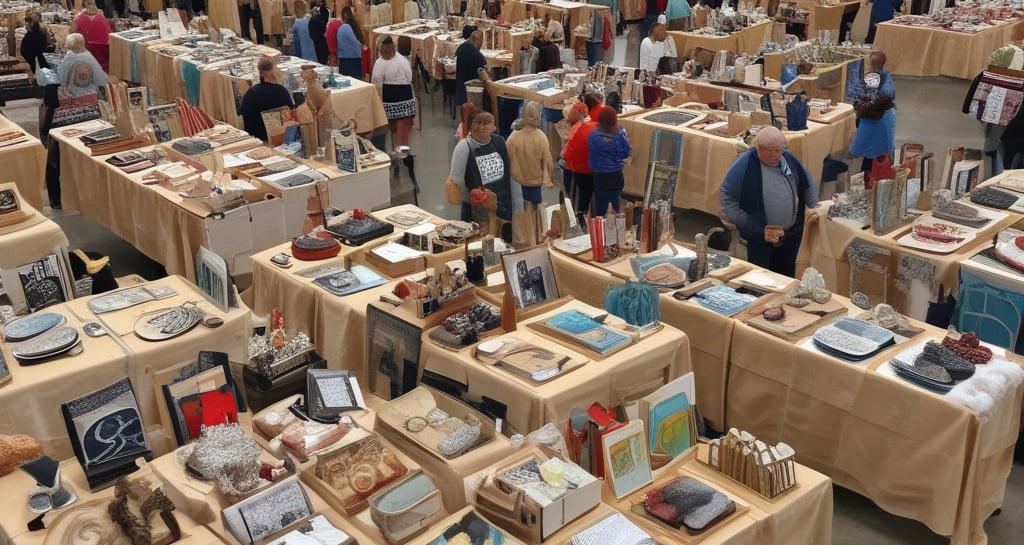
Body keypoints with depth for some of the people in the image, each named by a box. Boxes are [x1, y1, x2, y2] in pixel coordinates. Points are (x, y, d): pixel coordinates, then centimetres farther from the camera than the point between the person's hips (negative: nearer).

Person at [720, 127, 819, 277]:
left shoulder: (790, 159, -2)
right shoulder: (744, 165, -19)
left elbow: (807, 185, 15)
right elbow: (727, 198, -16)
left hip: (791, 234, 5)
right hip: (759, 237, -5)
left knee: (786, 277, 18)